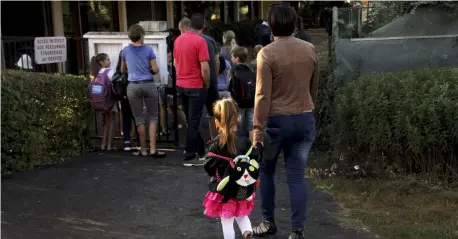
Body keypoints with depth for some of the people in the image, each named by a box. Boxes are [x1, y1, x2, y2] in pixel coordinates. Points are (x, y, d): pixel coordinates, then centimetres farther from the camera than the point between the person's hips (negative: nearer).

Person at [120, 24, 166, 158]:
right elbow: (156, 70, -4)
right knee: (152, 117, 6)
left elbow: (123, 70, 18)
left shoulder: (126, 50, 5)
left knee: (139, 119, 8)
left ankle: (143, 150, 12)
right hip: (148, 85, -2)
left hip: (133, 86, 2)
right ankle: (153, 150, 0)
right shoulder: (148, 49, -2)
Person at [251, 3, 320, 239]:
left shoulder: (267, 53, -14)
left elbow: (263, 95, -16)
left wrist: (258, 130, -12)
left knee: (265, 171, 18)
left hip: (277, 121, -4)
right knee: (297, 177, 7)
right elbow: (314, 88, 11)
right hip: (304, 120, 4)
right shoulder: (310, 50, 1)